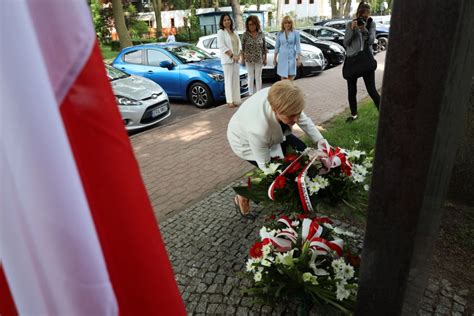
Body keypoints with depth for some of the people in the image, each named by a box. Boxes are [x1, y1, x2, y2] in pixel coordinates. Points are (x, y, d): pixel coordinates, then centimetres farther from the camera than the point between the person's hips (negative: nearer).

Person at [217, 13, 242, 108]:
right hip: (227, 60, -6)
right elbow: (221, 46, -14)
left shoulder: (234, 32, 17)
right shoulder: (221, 32, -3)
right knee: (229, 80, -5)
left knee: (236, 80, 7)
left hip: (236, 60, 6)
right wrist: (232, 55, -18)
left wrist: (238, 55, -3)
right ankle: (230, 101, -2)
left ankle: (236, 100, 13)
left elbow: (239, 44, 15)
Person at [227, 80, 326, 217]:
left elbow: (304, 120, -13)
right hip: (246, 142, -6)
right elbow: (265, 165, -31)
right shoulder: (258, 129, -46)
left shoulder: (280, 99, -33)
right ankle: (242, 198, 7)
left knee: (301, 150, 5)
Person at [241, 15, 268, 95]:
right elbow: (242, 47, 0)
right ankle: (251, 94, 14)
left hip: (259, 59, 1)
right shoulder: (245, 35, -2)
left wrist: (265, 59, 5)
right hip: (249, 59, -1)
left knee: (258, 77, 5)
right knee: (251, 77, 6)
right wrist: (243, 59, -2)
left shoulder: (261, 34, 2)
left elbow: (264, 47, 6)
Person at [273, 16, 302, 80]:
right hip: (282, 57, 1)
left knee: (290, 79, 1)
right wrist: (275, 58, 9)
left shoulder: (295, 33, -1)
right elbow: (277, 46, 9)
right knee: (283, 78, 4)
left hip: (291, 57, -1)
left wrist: (299, 58, -7)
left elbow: (298, 46, -2)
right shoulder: (280, 33, 4)